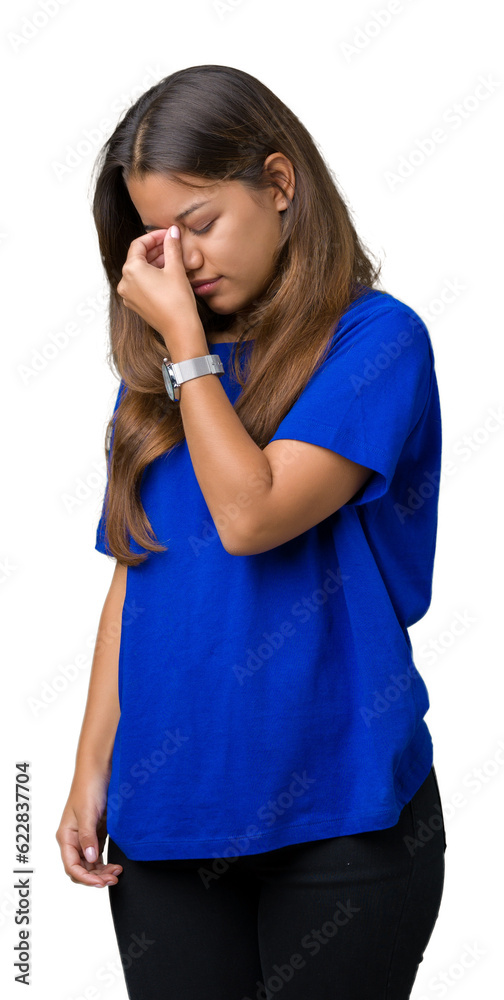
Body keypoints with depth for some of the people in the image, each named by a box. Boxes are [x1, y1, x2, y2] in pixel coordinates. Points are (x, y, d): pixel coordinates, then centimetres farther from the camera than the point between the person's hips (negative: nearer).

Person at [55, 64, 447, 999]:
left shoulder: (376, 337, -7)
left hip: (336, 806, -4)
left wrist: (185, 339, -11)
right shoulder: (159, 366, 9)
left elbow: (250, 515, -20)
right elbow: (131, 579, 11)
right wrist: (93, 766, 6)